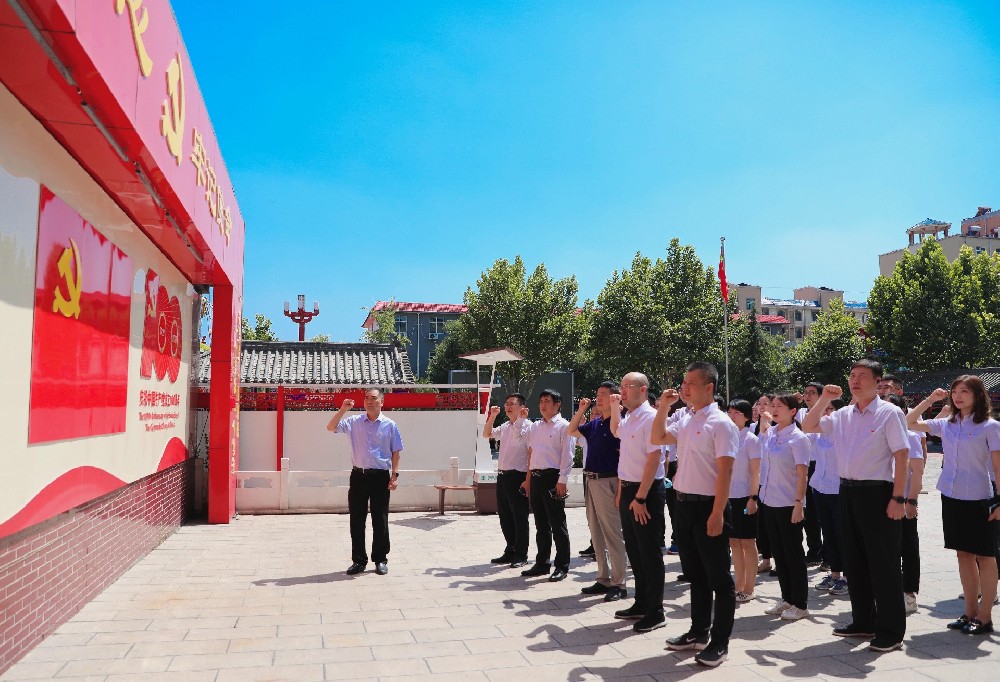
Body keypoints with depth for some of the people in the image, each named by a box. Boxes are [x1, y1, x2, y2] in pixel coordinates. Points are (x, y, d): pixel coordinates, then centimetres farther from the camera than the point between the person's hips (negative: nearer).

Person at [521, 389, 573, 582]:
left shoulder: (563, 426, -5)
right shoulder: (535, 426, 16)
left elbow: (567, 455, -10)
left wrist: (562, 480, -17)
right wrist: (528, 478, 16)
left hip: (552, 477, -7)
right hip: (536, 477, 7)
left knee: (557, 524, 0)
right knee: (541, 524, 14)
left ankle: (562, 566, 8)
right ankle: (542, 563, 23)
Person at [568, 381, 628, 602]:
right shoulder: (594, 423, 12)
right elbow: (572, 431, 22)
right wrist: (581, 410, 13)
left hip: (607, 482, -8)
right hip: (591, 481, 8)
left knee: (612, 534, -3)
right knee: (596, 534, 14)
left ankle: (618, 584, 6)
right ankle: (603, 579, 24)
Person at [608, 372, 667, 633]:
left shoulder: (650, 417, -15)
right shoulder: (628, 418, 10)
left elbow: (654, 458, -21)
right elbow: (615, 431, 36)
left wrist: (641, 497, -23)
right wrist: (614, 407, 20)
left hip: (646, 491, -9)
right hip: (628, 489, 9)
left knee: (649, 552, 1)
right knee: (634, 550, 16)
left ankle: (655, 612, 13)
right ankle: (641, 604, 30)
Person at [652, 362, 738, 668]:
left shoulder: (721, 423, -13)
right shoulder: (685, 420, 9)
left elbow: (725, 472, -17)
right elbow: (658, 439, 21)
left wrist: (717, 513, -21)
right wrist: (663, 408, 7)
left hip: (708, 507, -8)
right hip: (684, 504, 8)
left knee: (718, 577, 4)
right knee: (695, 574, 18)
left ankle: (720, 642, 15)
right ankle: (699, 632, 31)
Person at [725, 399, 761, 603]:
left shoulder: (750, 439, -7)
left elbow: (756, 472, -9)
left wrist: (753, 497, -14)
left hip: (744, 497, -5)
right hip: (727, 497, 5)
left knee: (748, 542, 3)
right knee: (734, 542, 10)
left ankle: (748, 589, 11)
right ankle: (739, 586, 20)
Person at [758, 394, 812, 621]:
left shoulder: (798, 438, -12)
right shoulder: (768, 434, 8)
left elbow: (802, 474, -16)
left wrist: (799, 503, -19)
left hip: (788, 504, -7)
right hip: (769, 501, 7)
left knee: (793, 553, 3)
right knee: (778, 551, 13)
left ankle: (800, 604, 14)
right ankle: (787, 598, 25)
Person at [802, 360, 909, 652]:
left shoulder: (889, 413, -7)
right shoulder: (843, 415, 11)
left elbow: (901, 456, -11)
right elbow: (808, 427, 15)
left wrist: (898, 498, -17)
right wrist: (824, 399, 4)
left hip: (877, 493, -7)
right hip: (848, 493, 7)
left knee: (883, 563, -1)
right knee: (854, 560, 14)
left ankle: (891, 631, 10)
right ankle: (863, 622, 27)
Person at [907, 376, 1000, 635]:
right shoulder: (947, 425, 6)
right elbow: (910, 422, 14)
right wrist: (930, 400, 6)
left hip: (979, 499, -5)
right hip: (951, 497, 5)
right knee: (964, 555, 11)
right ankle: (971, 612, 21)